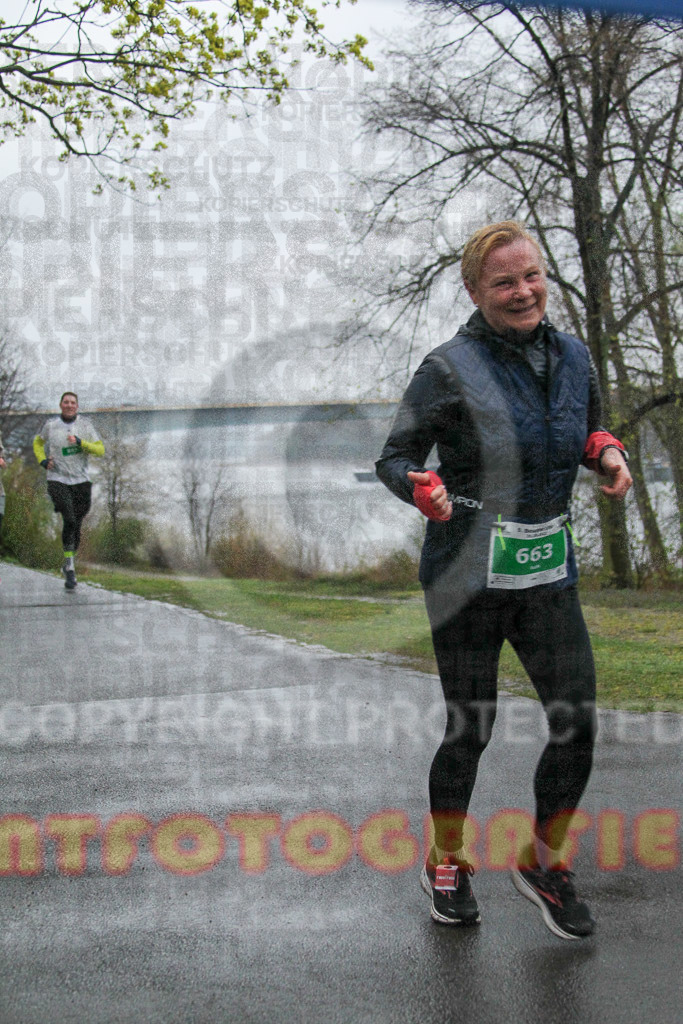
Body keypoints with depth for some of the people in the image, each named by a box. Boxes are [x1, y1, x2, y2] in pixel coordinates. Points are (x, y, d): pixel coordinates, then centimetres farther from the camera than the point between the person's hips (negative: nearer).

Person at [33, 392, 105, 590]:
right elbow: (38, 442, 22)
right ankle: (70, 567, -13)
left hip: (81, 481, 2)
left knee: (76, 525, 7)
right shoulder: (50, 424, 3)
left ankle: (69, 564, 27)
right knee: (69, 521, -21)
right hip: (58, 480, -2)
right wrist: (43, 461, 4)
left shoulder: (85, 425, 3)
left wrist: (80, 442, -17)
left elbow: (100, 449, -2)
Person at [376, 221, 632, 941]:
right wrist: (427, 490, -27)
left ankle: (543, 864, 24)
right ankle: (445, 864, 31)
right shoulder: (450, 369, -11)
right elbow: (393, 458, -6)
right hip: (468, 575, -5)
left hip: (549, 572, 5)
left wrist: (607, 452, 0)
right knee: (470, 731, 6)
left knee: (578, 726, -1)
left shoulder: (572, 356, 6)